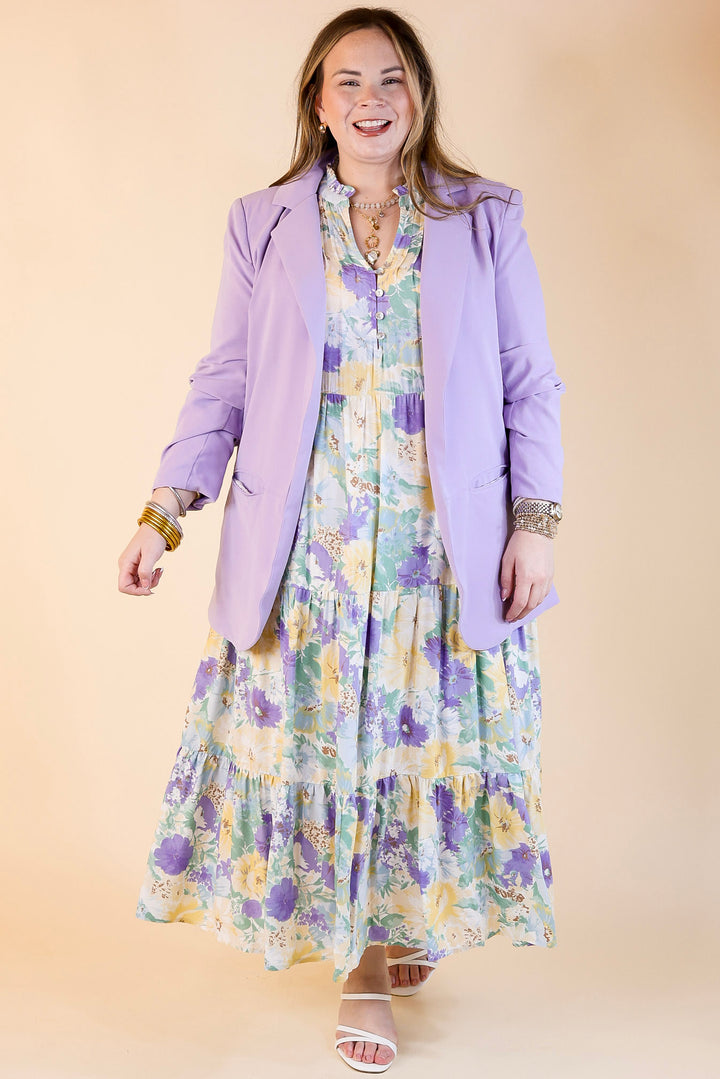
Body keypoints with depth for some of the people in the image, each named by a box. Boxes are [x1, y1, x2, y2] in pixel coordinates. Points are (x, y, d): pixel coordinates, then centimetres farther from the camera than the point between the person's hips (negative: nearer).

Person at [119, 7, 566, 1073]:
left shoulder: (486, 218, 6)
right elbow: (223, 382, 7)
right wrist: (164, 514, 0)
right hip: (307, 540, 1)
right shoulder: (264, 223, 8)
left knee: (430, 735, 4)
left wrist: (536, 521, -3)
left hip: (444, 542, 0)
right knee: (313, 736, 3)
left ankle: (412, 921, 29)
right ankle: (362, 962, 21)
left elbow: (530, 384, 5)